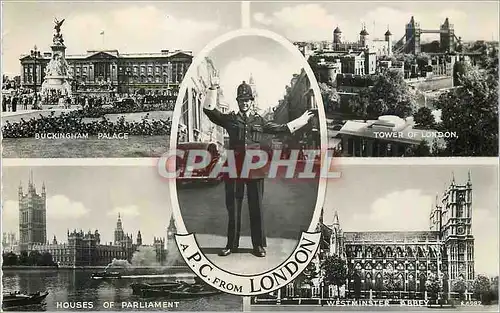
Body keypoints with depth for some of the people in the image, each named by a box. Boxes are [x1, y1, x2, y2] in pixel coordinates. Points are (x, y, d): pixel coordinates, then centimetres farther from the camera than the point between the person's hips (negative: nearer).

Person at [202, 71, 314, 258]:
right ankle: (231, 244, 9)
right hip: (235, 167, -1)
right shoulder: (230, 119, 11)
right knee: (233, 206, 2)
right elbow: (209, 110, 3)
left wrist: (302, 120, 22)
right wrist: (212, 89, -5)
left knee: (256, 207, 3)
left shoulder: (259, 121, 16)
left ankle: (259, 245, 9)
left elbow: (281, 129, 21)